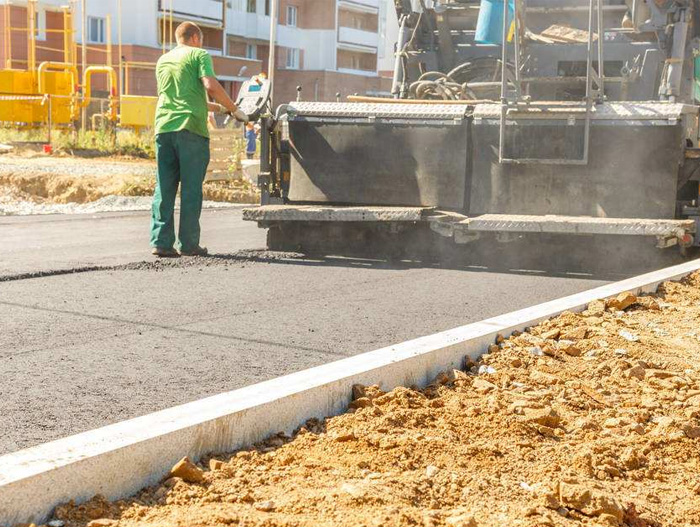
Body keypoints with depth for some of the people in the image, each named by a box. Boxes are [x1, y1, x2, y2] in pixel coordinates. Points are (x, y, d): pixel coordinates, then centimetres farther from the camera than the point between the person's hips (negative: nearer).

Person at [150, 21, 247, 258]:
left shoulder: (163, 61, 24)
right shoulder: (199, 55, 4)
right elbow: (211, 86, -12)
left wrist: (216, 107, 36)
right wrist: (234, 109, -2)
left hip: (164, 127, 5)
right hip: (190, 127, -5)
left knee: (164, 188, 6)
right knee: (191, 188, 0)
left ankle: (161, 242, 2)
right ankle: (188, 244, 1)